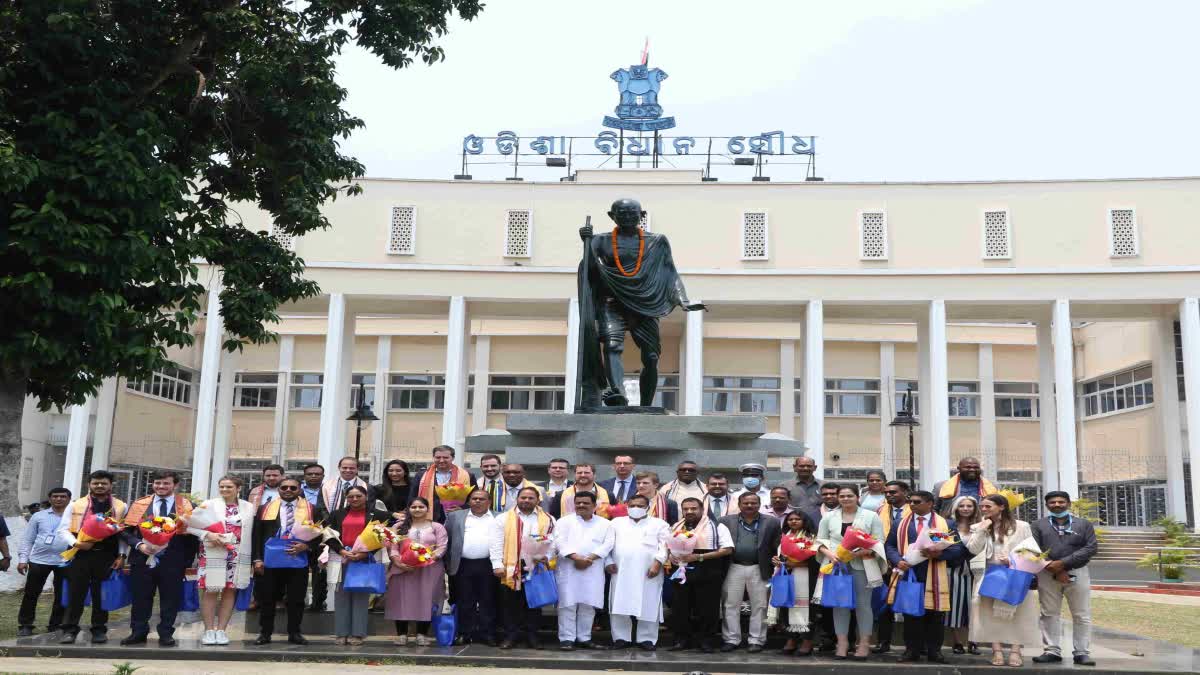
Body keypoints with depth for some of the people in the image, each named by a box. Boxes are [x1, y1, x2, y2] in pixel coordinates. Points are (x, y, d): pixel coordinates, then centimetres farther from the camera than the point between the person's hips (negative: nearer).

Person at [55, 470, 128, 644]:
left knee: (101, 594, 6)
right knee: (76, 594, 1)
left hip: (107, 556, 0)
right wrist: (76, 543, -14)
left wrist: (121, 555, -3)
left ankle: (99, 630, 14)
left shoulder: (120, 507, 9)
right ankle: (69, 630, 8)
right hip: (80, 555, 0)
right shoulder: (75, 505, 8)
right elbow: (63, 530, 4)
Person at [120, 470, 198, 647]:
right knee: (140, 597, 7)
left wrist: (188, 559, -6)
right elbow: (126, 530, 7)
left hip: (172, 561, -2)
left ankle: (166, 634, 12)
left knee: (170, 598, 3)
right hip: (143, 559, 2)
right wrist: (140, 545, -10)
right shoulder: (139, 505, 9)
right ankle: (138, 633, 19)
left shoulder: (187, 506, 1)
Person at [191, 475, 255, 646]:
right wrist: (207, 534, -17)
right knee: (210, 591, -1)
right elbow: (190, 524, -2)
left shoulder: (249, 507, 7)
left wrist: (254, 559, 2)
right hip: (213, 555, -2)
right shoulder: (208, 505, 2)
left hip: (239, 556, 2)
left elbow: (252, 533, 7)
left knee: (230, 591, 4)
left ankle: (221, 630, 11)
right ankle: (209, 630, 8)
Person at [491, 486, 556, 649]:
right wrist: (497, 565, -9)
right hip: (510, 568, 0)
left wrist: (546, 556, -16)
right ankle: (510, 635, 15)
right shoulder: (503, 518, 5)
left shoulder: (548, 520, 7)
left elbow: (553, 542, 2)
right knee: (509, 604, 5)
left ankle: (532, 635, 18)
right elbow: (496, 543, 0)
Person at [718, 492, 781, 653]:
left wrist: (776, 567, -5)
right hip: (734, 568, 1)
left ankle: (756, 640, 14)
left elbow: (778, 548, 2)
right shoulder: (726, 521, 3)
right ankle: (731, 639, 13)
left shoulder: (771, 523, 2)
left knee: (759, 606, 4)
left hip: (759, 570, -1)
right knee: (731, 605, 4)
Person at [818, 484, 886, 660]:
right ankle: (842, 642, 8)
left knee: (863, 604, 0)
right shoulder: (828, 517, 9)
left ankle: (864, 643, 7)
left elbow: (879, 543, -2)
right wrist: (828, 553, -11)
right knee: (840, 603, 3)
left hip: (862, 566, -2)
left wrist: (861, 552, -16)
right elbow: (820, 541, 10)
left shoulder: (871, 516, 3)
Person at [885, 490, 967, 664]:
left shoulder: (947, 524, 6)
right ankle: (912, 650, 12)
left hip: (935, 577, -1)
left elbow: (958, 547, 0)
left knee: (935, 614, 3)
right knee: (910, 613, 4)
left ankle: (934, 651, 13)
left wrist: (940, 553, -17)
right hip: (908, 574, 1)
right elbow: (889, 545, 8)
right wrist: (898, 561, -11)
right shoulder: (900, 524, 12)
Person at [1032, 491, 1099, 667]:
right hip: (1047, 574, 1)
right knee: (1050, 614, 3)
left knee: (1082, 615, 0)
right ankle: (1052, 651, 8)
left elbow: (1091, 547, -4)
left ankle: (1081, 652, 6)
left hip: (1077, 573, 0)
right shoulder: (1038, 525, 9)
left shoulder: (1083, 524, 7)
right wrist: (1055, 571, -11)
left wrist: (1063, 563, -13)